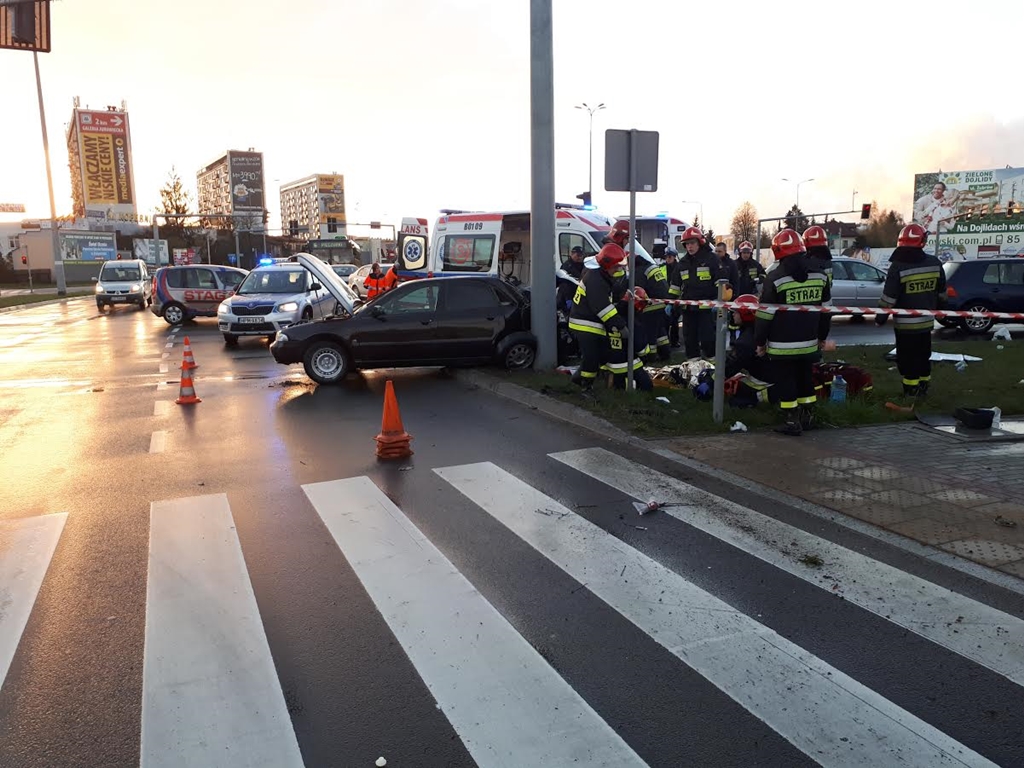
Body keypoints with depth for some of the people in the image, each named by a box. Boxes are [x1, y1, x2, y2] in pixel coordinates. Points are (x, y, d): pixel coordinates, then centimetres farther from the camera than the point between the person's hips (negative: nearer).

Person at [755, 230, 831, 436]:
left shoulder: (775, 276, -13)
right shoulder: (819, 274, 4)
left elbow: (765, 313, -12)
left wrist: (760, 341, -3)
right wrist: (822, 336, 22)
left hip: (782, 344, -6)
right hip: (808, 341, 6)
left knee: (785, 380, 3)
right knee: (805, 378, 19)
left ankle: (792, 422, 4)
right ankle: (807, 417, 26)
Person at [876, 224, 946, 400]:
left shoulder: (898, 266, -17)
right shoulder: (934, 263, -1)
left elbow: (888, 297, -16)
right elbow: (941, 293, 11)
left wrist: (881, 317, -5)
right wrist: (936, 307, 27)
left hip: (906, 322, -5)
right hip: (927, 321, 5)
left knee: (908, 358, 4)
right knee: (923, 355, 19)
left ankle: (911, 391, 8)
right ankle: (923, 387, 30)